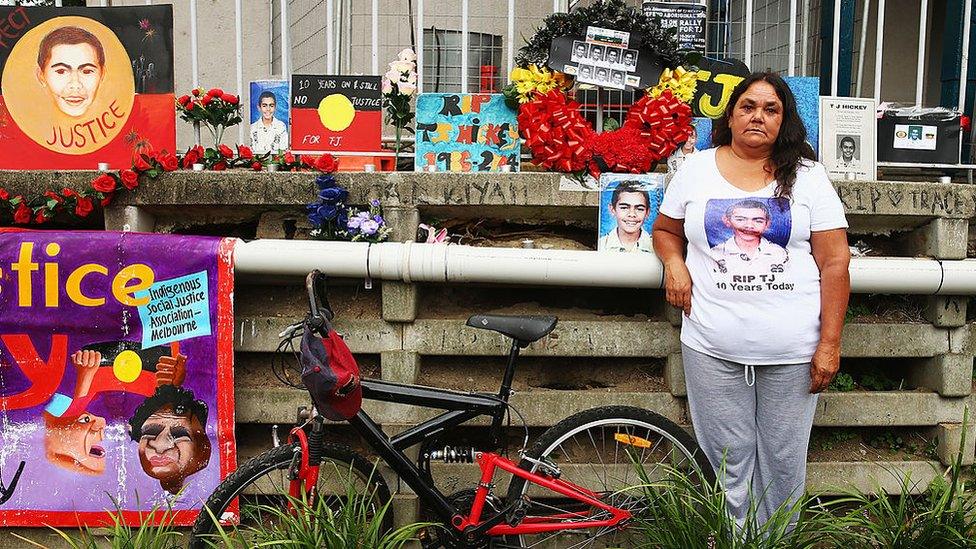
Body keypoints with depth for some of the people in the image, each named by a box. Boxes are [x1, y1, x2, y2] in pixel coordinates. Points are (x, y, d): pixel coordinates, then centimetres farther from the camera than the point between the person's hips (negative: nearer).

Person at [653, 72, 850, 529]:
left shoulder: (807, 175, 3)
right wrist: (673, 263, -3)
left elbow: (834, 261, 0)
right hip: (713, 349, 1)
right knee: (727, 462, 8)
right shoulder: (696, 168, 8)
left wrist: (830, 344, -5)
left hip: (791, 352, 0)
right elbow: (665, 230, 21)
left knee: (783, 465, 9)